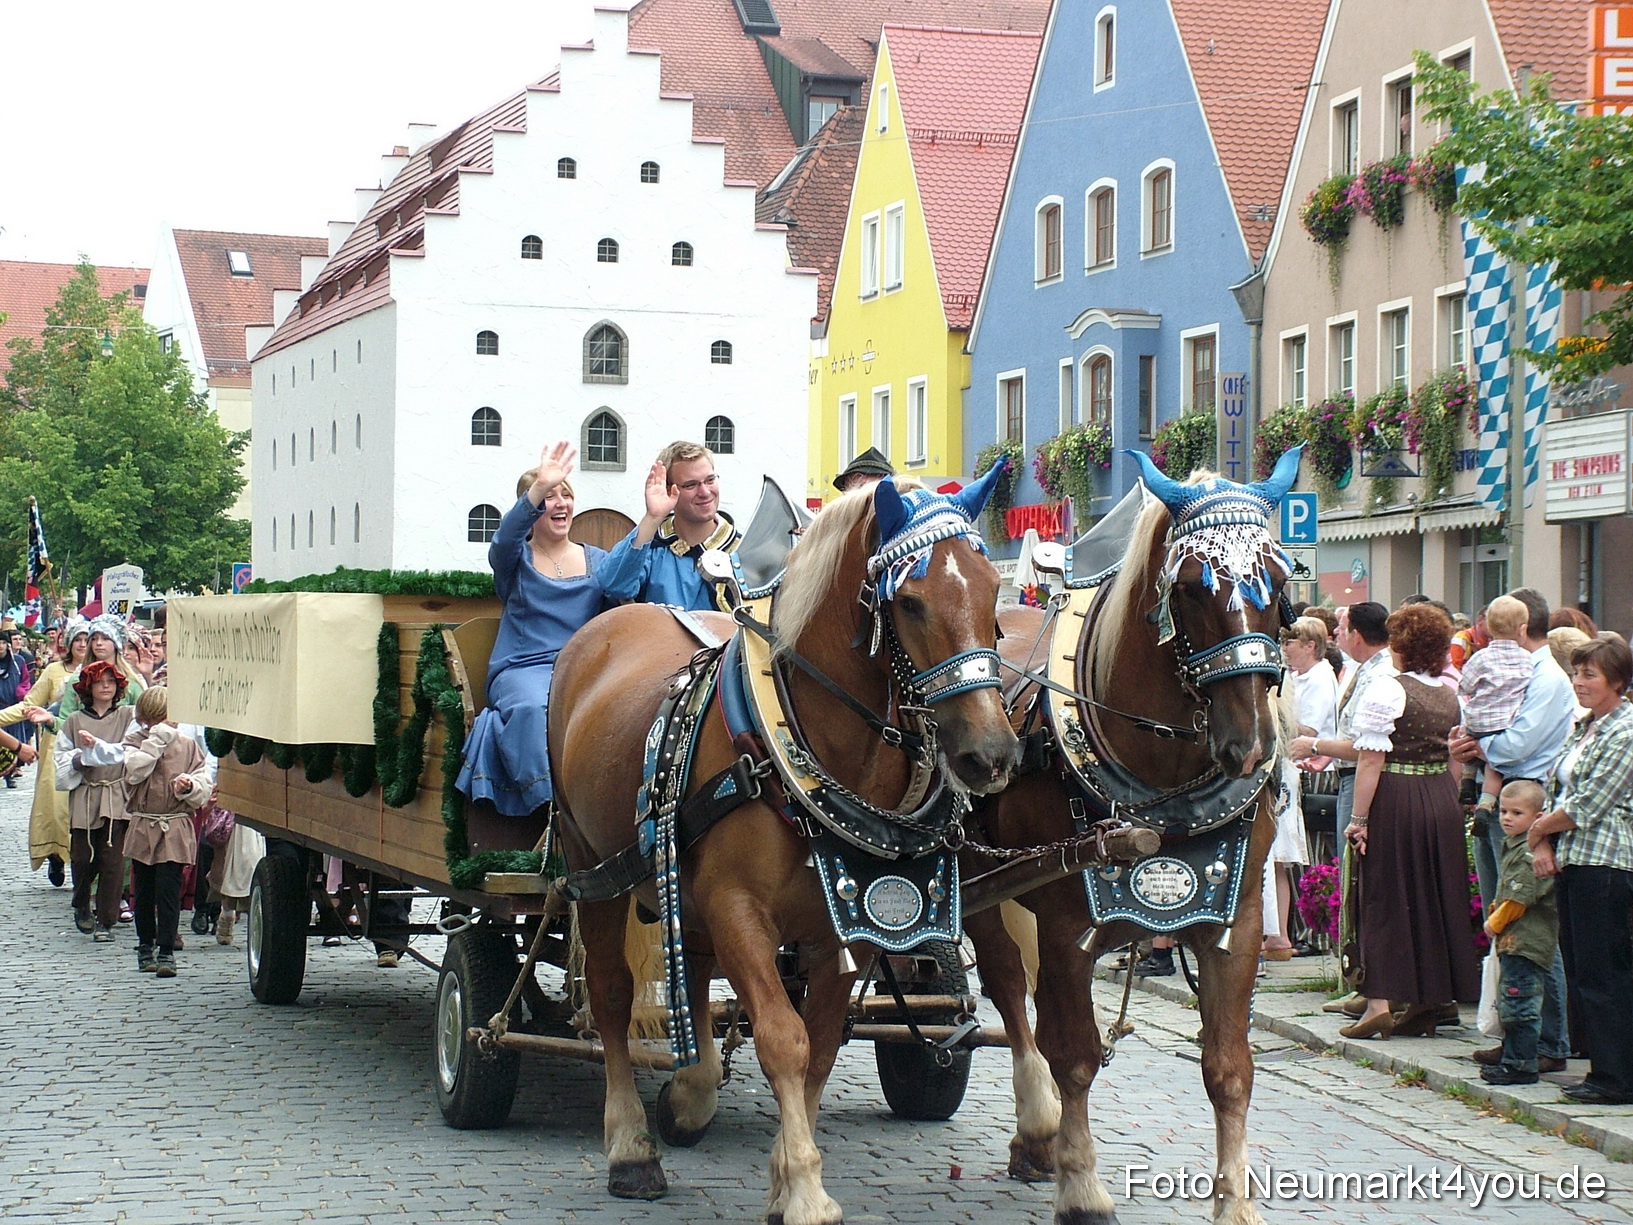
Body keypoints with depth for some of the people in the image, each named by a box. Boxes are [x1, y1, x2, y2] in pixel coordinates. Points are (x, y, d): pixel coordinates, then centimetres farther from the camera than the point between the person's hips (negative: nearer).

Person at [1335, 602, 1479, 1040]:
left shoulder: (1386, 690, -11)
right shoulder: (1451, 695, 9)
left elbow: (1371, 760, -15)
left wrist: (1359, 818, -13)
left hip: (1395, 800, -6)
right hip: (1443, 799, 6)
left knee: (1385, 899, 1)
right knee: (1435, 899, 11)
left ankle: (1379, 1001, -4)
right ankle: (1428, 1003, 16)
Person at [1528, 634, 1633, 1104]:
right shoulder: (1583, 728, 16)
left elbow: (1587, 806, -16)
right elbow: (1561, 792, 17)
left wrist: (1539, 830, -3)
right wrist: (1545, 846, 2)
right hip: (1573, 862, 9)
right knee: (1579, 971, 10)